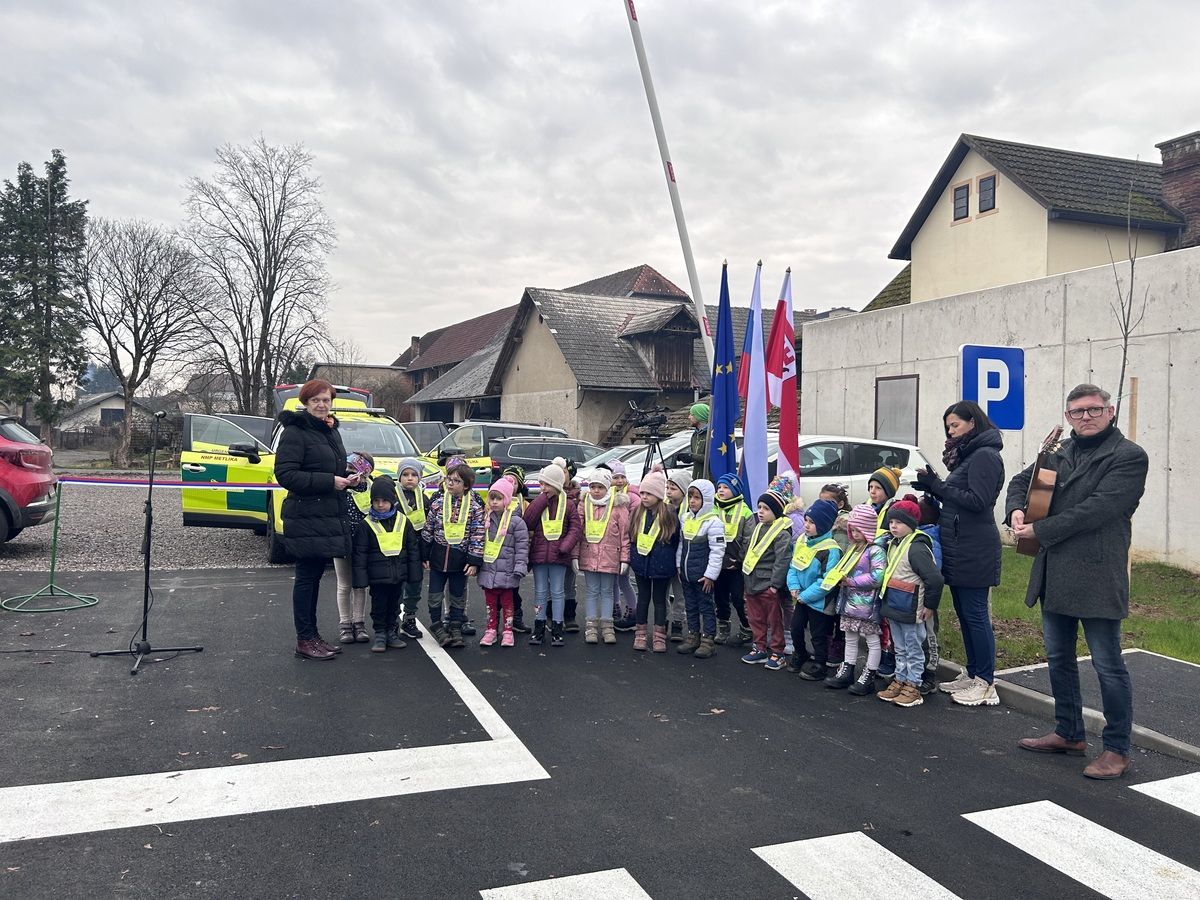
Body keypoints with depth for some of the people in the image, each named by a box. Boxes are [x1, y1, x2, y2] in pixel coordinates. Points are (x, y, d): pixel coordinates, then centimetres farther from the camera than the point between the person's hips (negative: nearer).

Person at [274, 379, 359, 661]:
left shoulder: (331, 431, 16)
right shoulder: (295, 432, -11)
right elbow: (285, 474, -18)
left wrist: (347, 479, 5)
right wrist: (330, 481, -20)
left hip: (328, 516, 8)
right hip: (306, 518, -8)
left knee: (315, 576, 14)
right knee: (306, 577, -2)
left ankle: (313, 635, 22)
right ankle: (304, 640, 6)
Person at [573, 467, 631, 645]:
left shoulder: (618, 506, -3)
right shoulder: (584, 505, 3)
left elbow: (625, 534, -1)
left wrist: (625, 558, -3)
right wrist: (575, 556, -1)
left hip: (610, 556, -1)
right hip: (588, 555, 1)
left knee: (607, 591, 8)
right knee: (591, 591, 6)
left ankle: (607, 626, 15)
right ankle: (591, 626, 11)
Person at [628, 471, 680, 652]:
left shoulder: (669, 514, -11)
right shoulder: (638, 512, 1)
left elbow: (675, 539, -2)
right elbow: (631, 536, 11)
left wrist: (669, 558, 0)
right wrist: (632, 556, 8)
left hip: (661, 565, -3)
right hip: (640, 563, 3)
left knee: (659, 599, 7)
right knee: (643, 598, 12)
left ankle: (659, 637, 14)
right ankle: (640, 635, 19)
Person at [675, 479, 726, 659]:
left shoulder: (713, 522, -16)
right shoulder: (685, 518, 6)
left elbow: (717, 551, -17)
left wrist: (710, 575, -17)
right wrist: (679, 566, 13)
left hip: (703, 576, -7)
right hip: (687, 573, 7)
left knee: (706, 607, 4)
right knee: (690, 606, 16)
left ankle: (708, 640, 12)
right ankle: (693, 636, 27)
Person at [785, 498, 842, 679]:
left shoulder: (830, 550, -24)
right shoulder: (801, 540, 0)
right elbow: (793, 566, 8)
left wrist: (805, 596, -20)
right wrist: (794, 586, -8)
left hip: (819, 601, -7)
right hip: (801, 597, 7)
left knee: (818, 635, 8)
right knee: (796, 628, 19)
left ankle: (818, 667, 25)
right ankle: (800, 657, 40)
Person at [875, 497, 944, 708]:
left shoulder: (917, 548, -21)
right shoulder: (891, 543, 7)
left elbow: (934, 579, -24)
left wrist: (930, 606, -15)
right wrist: (885, 601, 19)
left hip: (910, 611, -8)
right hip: (893, 607, 9)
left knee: (913, 649, 5)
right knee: (900, 649, 19)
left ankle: (913, 687, 14)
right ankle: (900, 681, 29)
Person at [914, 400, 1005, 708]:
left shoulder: (985, 456, -12)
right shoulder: (968, 455, 18)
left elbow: (978, 501, -20)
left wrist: (938, 485, -16)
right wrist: (932, 488, 1)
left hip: (974, 549, -10)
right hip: (958, 546, 10)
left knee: (975, 614, -4)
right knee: (963, 612, 14)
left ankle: (985, 683, 3)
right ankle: (971, 674, 23)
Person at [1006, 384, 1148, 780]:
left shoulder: (1129, 456, -8)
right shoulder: (1062, 452, 13)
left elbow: (1098, 508, -18)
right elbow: (1022, 480, 22)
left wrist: (1040, 531, -14)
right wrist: (1016, 510, -1)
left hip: (1097, 577, -7)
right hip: (1054, 575, 7)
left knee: (1108, 665, 1)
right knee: (1059, 658, 17)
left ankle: (1117, 749, 15)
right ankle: (1069, 733, 32)